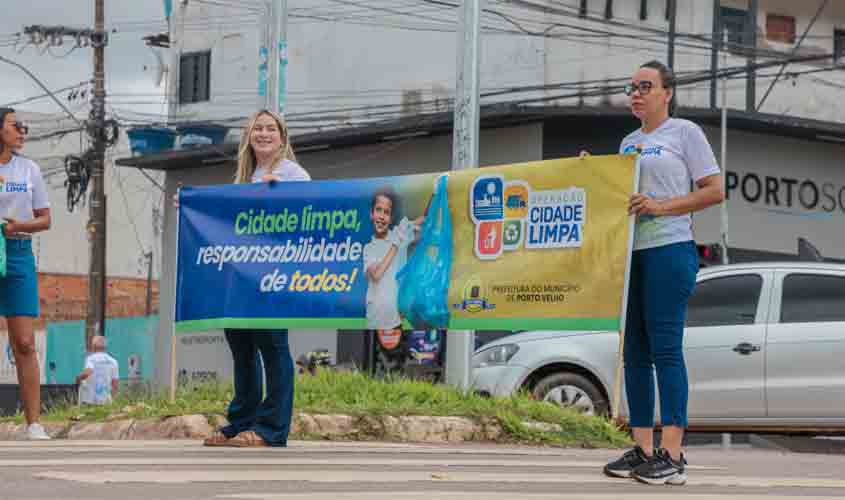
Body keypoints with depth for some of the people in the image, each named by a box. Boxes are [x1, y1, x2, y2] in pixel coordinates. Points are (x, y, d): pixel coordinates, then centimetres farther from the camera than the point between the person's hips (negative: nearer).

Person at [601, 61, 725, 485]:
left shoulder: (685, 132, 1)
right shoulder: (628, 143, 20)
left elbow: (715, 191, -5)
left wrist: (662, 206, -14)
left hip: (669, 249, -7)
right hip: (628, 252, 7)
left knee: (665, 348, -11)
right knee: (634, 351, 6)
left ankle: (672, 455, -12)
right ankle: (643, 449, 11)